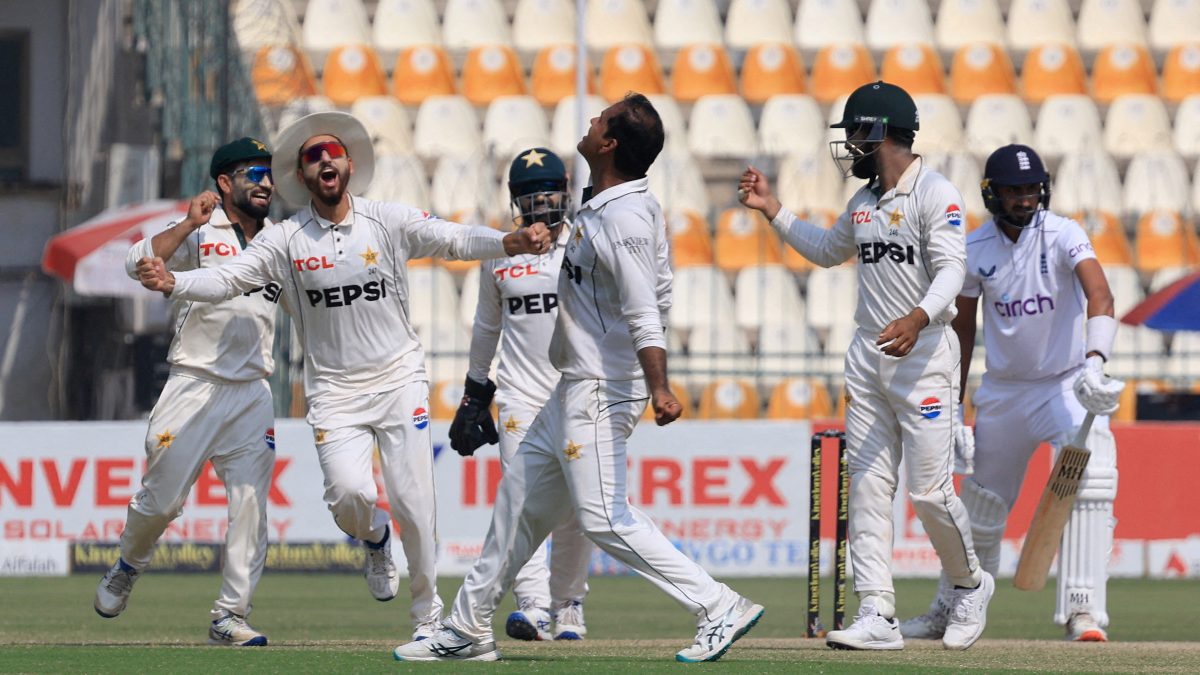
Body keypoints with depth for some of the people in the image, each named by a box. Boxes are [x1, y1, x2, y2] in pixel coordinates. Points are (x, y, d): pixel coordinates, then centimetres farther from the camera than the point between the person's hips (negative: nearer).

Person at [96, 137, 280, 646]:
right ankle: (127, 569, 31)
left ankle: (230, 616, -3)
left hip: (252, 395, 4)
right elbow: (138, 264, -17)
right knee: (162, 499, 1)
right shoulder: (197, 234, -3)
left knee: (250, 505, -7)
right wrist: (188, 224, -24)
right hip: (193, 389, -4)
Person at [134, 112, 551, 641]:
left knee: (413, 502, -7)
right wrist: (171, 282, -29)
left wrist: (510, 243, -30)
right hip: (333, 392, 0)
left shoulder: (390, 223, -3)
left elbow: (456, 240, -11)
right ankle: (374, 540, 19)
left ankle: (428, 614, 11)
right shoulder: (286, 240, -3)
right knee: (349, 493, -19)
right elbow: (228, 279, -10)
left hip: (399, 380, 0)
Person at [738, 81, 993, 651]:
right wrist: (772, 211, 25)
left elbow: (951, 271, -21)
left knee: (929, 490, -7)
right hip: (867, 355, 8)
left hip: (924, 353, -8)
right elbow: (827, 250, 34)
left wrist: (917, 318, -38)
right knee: (867, 487, 0)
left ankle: (970, 584, 18)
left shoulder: (934, 194, -10)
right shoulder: (864, 202, 15)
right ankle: (877, 614, -2)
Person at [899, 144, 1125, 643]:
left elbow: (1099, 295, -33)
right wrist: (952, 410, 1)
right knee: (981, 507, 12)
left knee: (1089, 485, -24)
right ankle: (949, 612, 29)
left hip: (1067, 385, -3)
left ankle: (1083, 612, -24)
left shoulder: (1062, 236, -16)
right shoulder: (974, 251, -5)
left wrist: (1095, 363, -50)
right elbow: (961, 331, 5)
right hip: (1002, 391, 3)